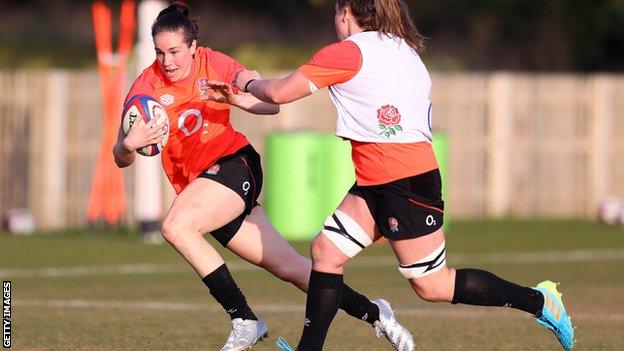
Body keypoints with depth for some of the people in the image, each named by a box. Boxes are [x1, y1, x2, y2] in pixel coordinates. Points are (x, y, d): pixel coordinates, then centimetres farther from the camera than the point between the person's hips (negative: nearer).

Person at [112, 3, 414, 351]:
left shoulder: (214, 64, -5)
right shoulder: (147, 87, -3)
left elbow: (272, 105, -2)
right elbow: (121, 159, -8)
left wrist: (235, 98, -22)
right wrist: (128, 145, -32)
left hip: (235, 161, -3)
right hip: (195, 183, 3)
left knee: (177, 225, -30)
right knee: (290, 266, 4)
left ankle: (245, 321, -22)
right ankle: (372, 312, 19)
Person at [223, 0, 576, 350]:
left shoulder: (347, 52, -8)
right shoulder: (404, 49, 16)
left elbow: (279, 93, -6)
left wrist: (250, 83, 15)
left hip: (405, 181, -10)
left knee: (433, 286, -4)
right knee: (326, 250, 6)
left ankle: (539, 301, 2)